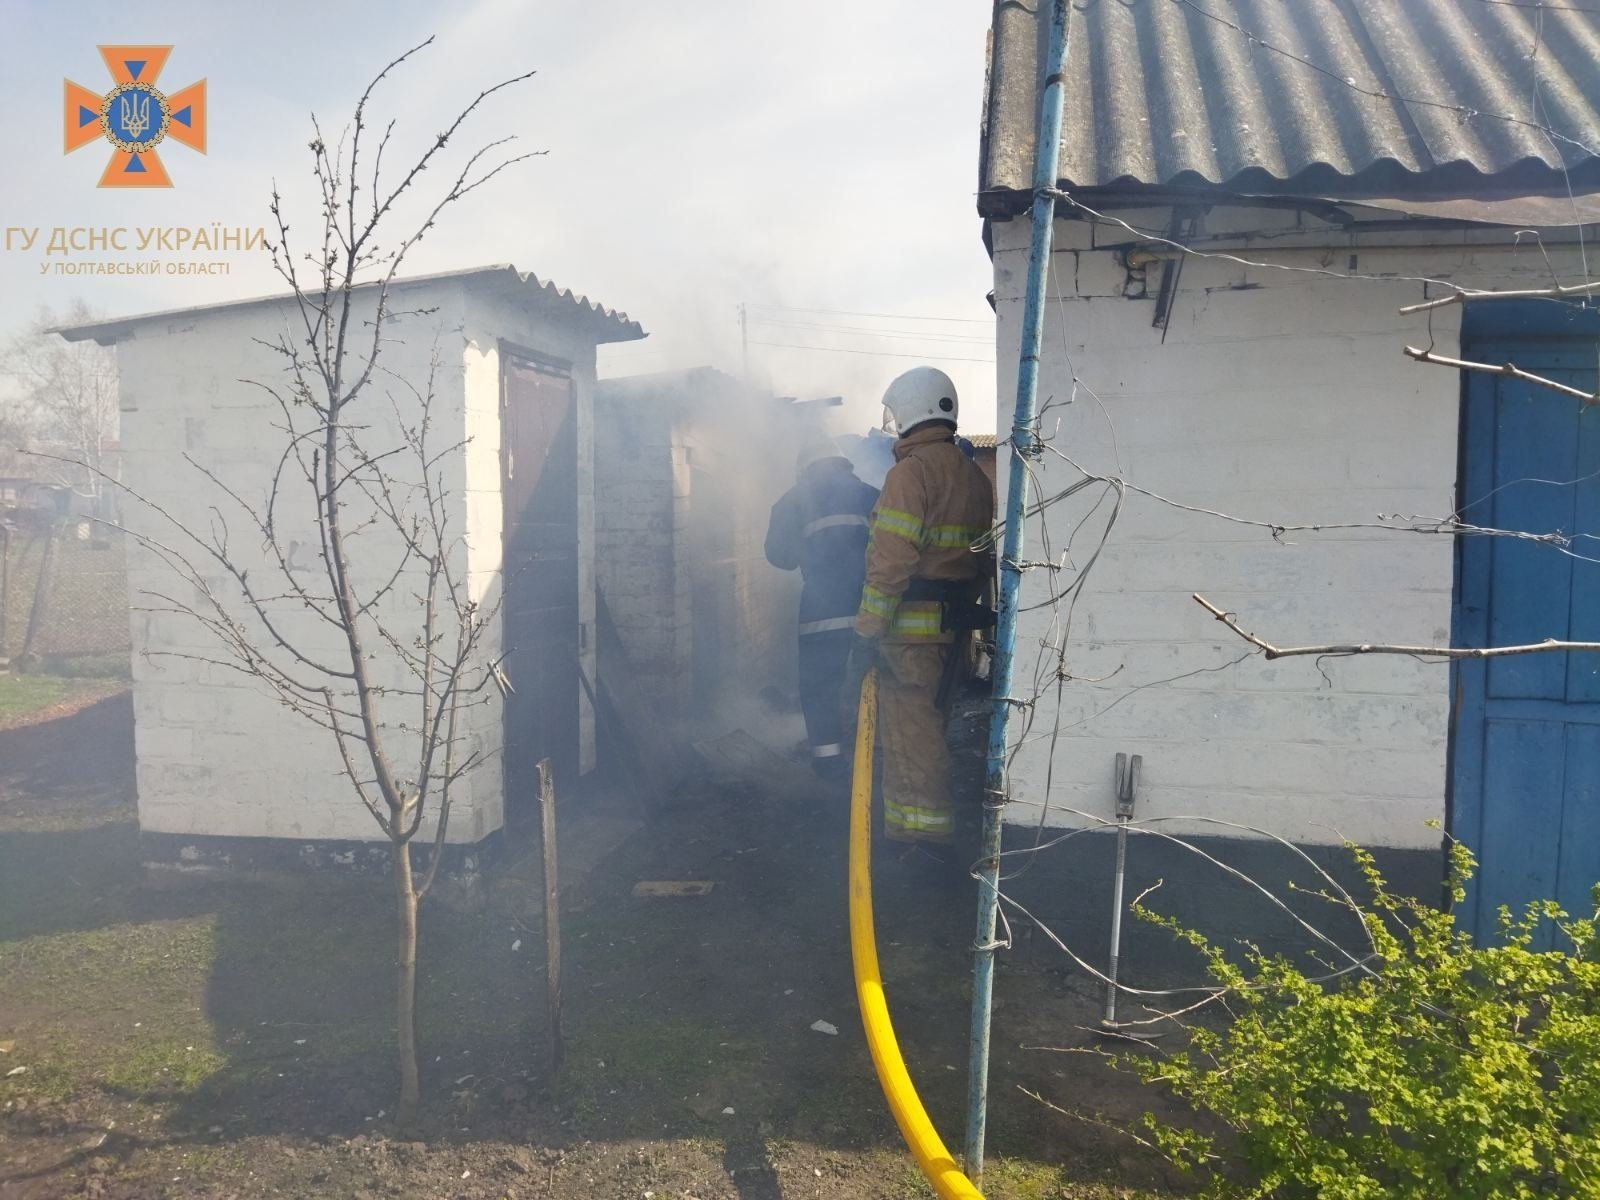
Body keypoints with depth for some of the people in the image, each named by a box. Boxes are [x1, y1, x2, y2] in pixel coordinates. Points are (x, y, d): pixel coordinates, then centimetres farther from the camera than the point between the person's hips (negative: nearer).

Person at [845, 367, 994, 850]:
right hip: (952, 625, 9)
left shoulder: (911, 471, -13)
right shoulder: (975, 476, 14)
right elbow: (984, 558, 18)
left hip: (911, 626, -9)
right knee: (926, 723, 17)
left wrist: (867, 633, -16)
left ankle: (922, 828, 0)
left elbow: (891, 563, -19)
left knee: (908, 729, -3)